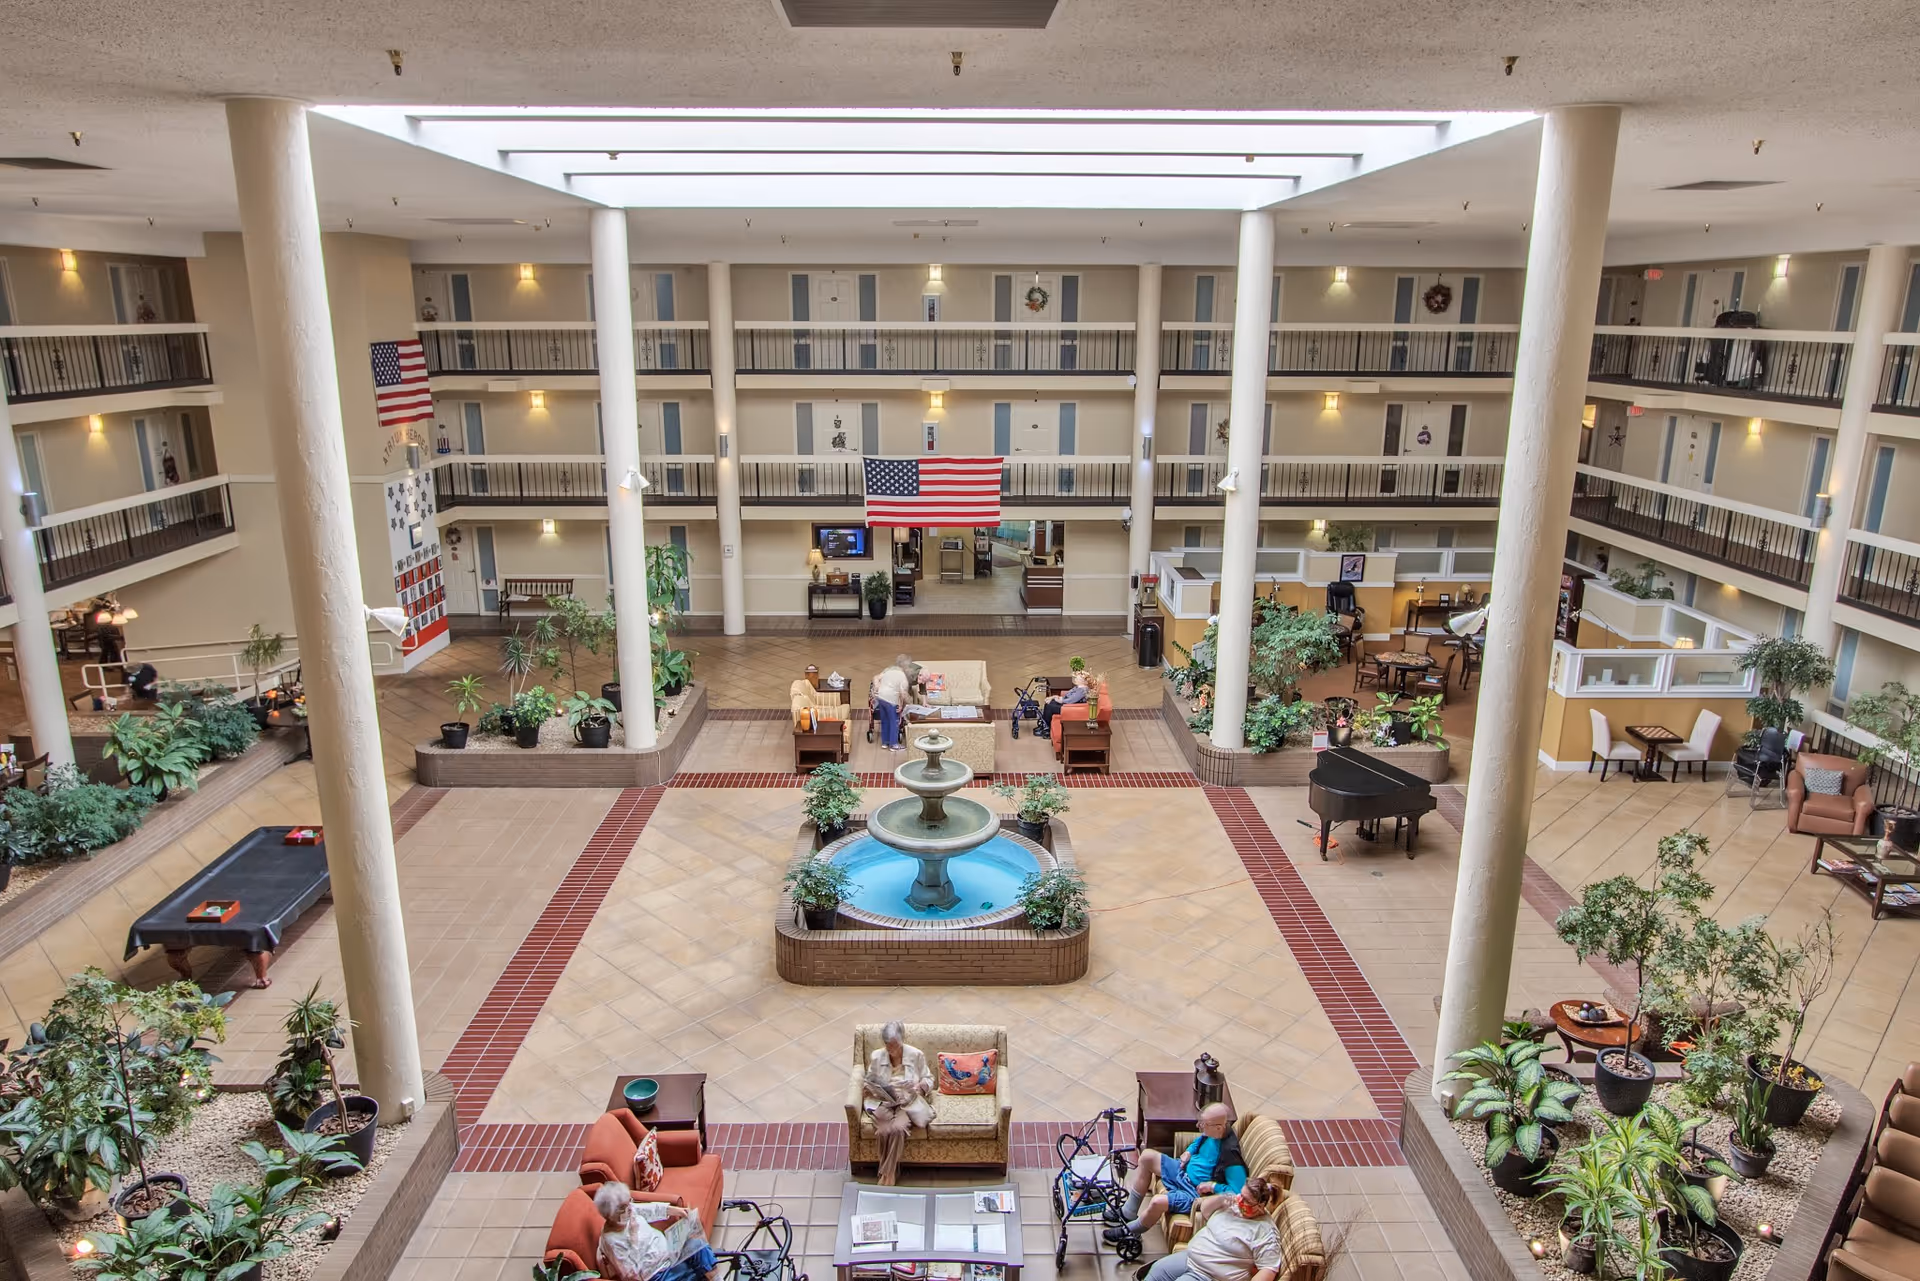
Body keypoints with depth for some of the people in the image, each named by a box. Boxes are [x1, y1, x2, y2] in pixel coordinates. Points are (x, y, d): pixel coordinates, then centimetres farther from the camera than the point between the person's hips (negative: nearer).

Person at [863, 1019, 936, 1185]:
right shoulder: (875, 1056, 0)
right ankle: (891, 1172, -11)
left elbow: (929, 1079, 6)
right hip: (883, 1102, 2)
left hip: (908, 1103, -1)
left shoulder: (916, 1055, -4)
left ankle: (888, 1173, -16)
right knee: (885, 1130, -31)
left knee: (898, 1128, -33)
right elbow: (869, 1082, 12)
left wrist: (921, 1085, -16)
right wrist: (872, 1089, -11)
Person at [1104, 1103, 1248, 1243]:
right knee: (1148, 1156, 6)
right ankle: (1129, 1213, 14)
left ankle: (1129, 1231, 4)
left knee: (1158, 1202, -29)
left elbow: (1239, 1192, -31)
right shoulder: (1212, 1133, -8)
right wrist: (1189, 1151, -1)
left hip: (1197, 1194, -9)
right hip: (1184, 1172, 9)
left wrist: (1212, 1186, -26)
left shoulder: (1230, 1155, -31)